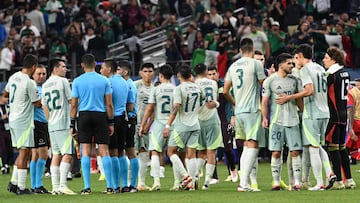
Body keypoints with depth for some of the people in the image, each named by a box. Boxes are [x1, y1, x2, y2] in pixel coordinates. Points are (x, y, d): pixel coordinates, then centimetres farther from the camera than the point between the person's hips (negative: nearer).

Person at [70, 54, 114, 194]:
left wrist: (72, 124, 5)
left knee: (85, 152, 1)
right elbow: (109, 104, 2)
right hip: (100, 116, 0)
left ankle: (87, 187, -4)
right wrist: (111, 122, 9)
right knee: (104, 151, 3)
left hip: (84, 116, 0)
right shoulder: (104, 81, 3)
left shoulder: (77, 81, 1)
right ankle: (109, 186, 1)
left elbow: (74, 105, 1)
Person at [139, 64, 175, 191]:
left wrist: (142, 126, 5)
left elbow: (149, 109, -1)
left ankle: (156, 181, -13)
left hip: (159, 123, -3)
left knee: (155, 153, -1)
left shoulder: (156, 90, -3)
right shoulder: (176, 89, 3)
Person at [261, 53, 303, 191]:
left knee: (295, 152, -2)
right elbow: (264, 102, 0)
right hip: (276, 121, -3)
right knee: (276, 152, -2)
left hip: (292, 121, 3)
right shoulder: (270, 81, -1)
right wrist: (264, 118, -10)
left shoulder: (294, 80, 11)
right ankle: (276, 182, 4)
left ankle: (297, 182, 0)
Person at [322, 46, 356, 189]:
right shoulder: (345, 73, 12)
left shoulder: (332, 74, -14)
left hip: (333, 116, -9)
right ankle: (349, 179, 16)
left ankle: (338, 181, -7)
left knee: (333, 147, -5)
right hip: (343, 115, 9)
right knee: (342, 148, 14)